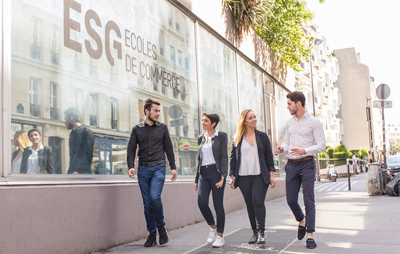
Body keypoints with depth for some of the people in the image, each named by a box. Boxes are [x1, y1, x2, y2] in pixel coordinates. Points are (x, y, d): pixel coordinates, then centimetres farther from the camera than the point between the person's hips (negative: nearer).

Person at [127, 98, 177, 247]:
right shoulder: (137, 129, 8)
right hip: (143, 169, 1)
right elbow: (131, 149, 5)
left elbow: (168, 148, 12)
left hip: (158, 168, -1)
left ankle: (161, 227, 1)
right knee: (147, 203, 2)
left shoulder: (162, 128, 9)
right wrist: (131, 166, -10)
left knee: (155, 196, -20)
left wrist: (173, 167, 7)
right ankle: (152, 235, 11)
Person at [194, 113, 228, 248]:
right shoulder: (201, 138, 16)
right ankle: (212, 226, 14)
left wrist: (223, 176, -15)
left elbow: (224, 157, -4)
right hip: (203, 173, 5)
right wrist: (196, 179, 16)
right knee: (202, 202, -11)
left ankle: (220, 236, 7)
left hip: (216, 172, -4)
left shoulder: (221, 136, 1)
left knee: (218, 205, -3)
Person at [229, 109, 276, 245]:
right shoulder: (237, 139, 8)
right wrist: (232, 176, 5)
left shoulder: (262, 136, 8)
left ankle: (261, 232, -7)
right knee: (249, 204, 4)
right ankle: (255, 232, 15)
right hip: (243, 176, 1)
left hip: (260, 175, -1)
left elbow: (269, 156, 9)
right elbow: (233, 158, 11)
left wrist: (271, 175, 3)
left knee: (258, 201, -15)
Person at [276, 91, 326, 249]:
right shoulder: (289, 123, 13)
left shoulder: (314, 122, -4)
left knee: (309, 200, -5)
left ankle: (310, 235, 0)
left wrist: (304, 150, -21)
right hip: (291, 165, 5)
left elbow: (321, 145, -6)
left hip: (307, 164, -5)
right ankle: (301, 221, 33)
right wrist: (282, 148, -3)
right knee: (291, 199, 5)